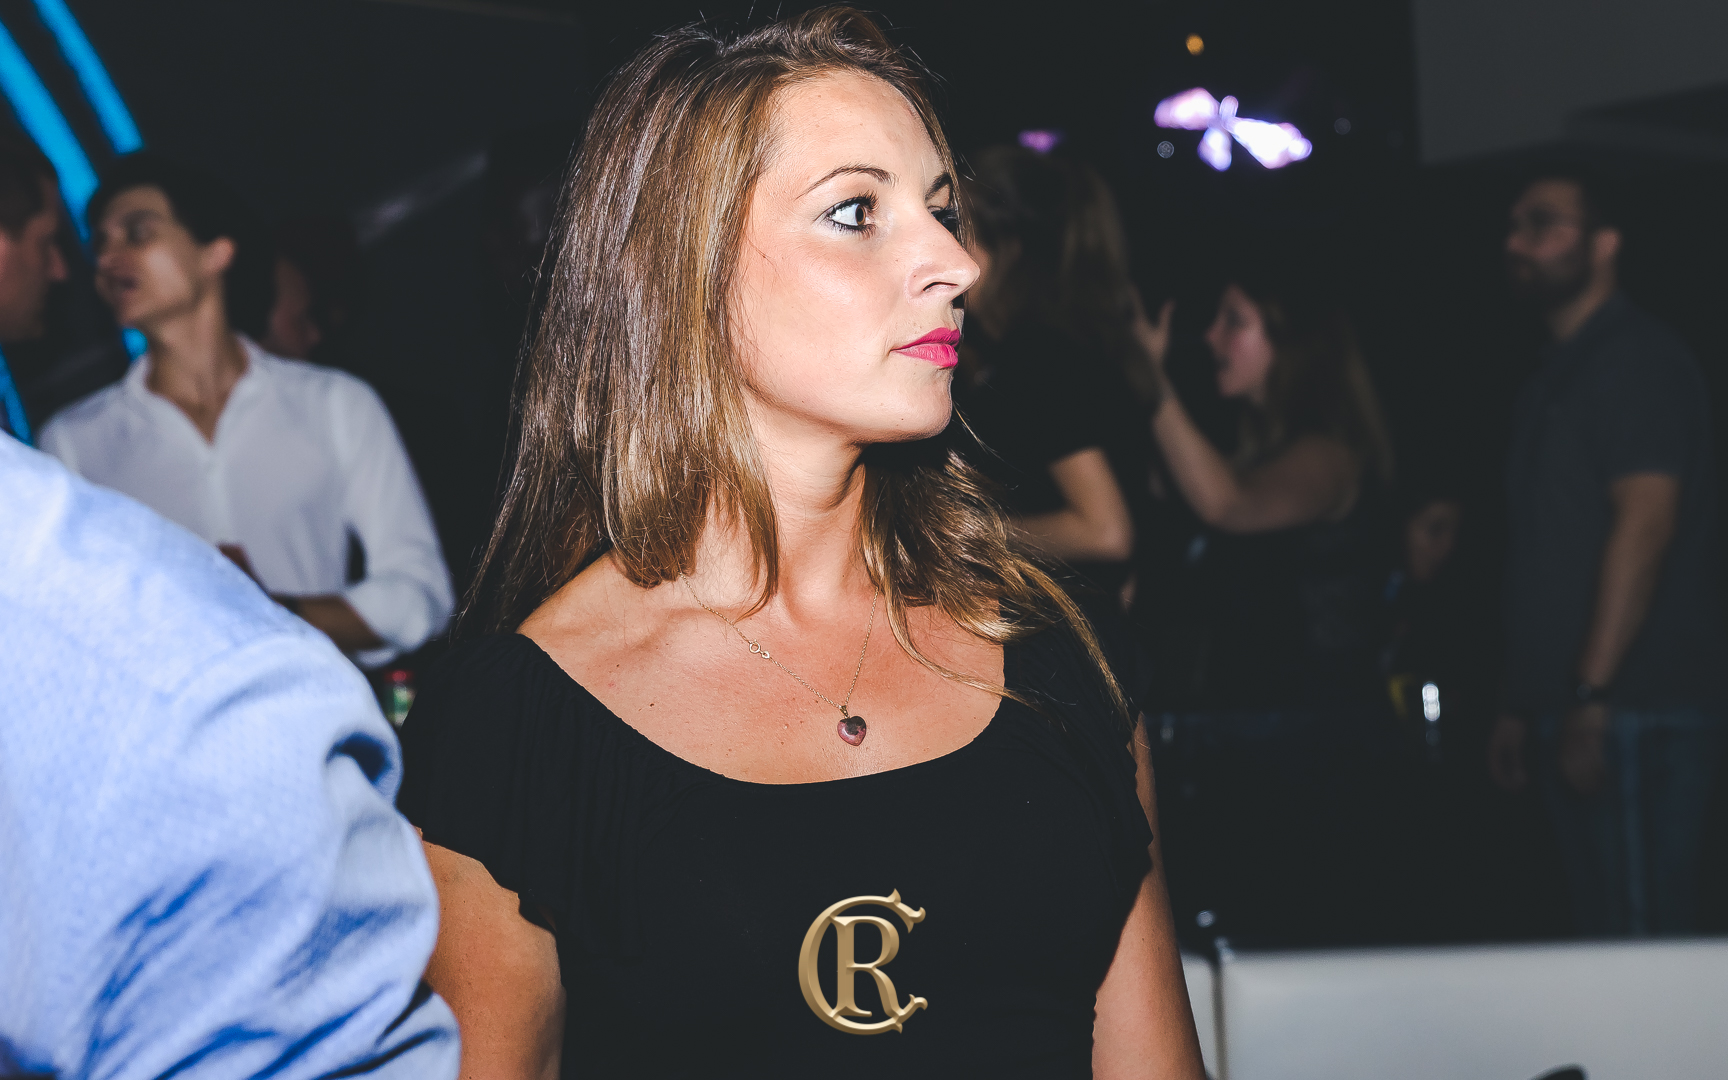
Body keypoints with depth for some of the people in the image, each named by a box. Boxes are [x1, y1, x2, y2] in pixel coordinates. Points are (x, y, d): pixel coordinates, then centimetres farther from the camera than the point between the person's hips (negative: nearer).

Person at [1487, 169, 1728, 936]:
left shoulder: (1634, 357, -7)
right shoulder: (1559, 375, 22)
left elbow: (1646, 520, -18)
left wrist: (1592, 698, -23)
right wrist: (1523, 708, 20)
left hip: (1635, 710, -9)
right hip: (1579, 718, 10)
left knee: (1643, 927, -8)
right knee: (1601, 929, 11)